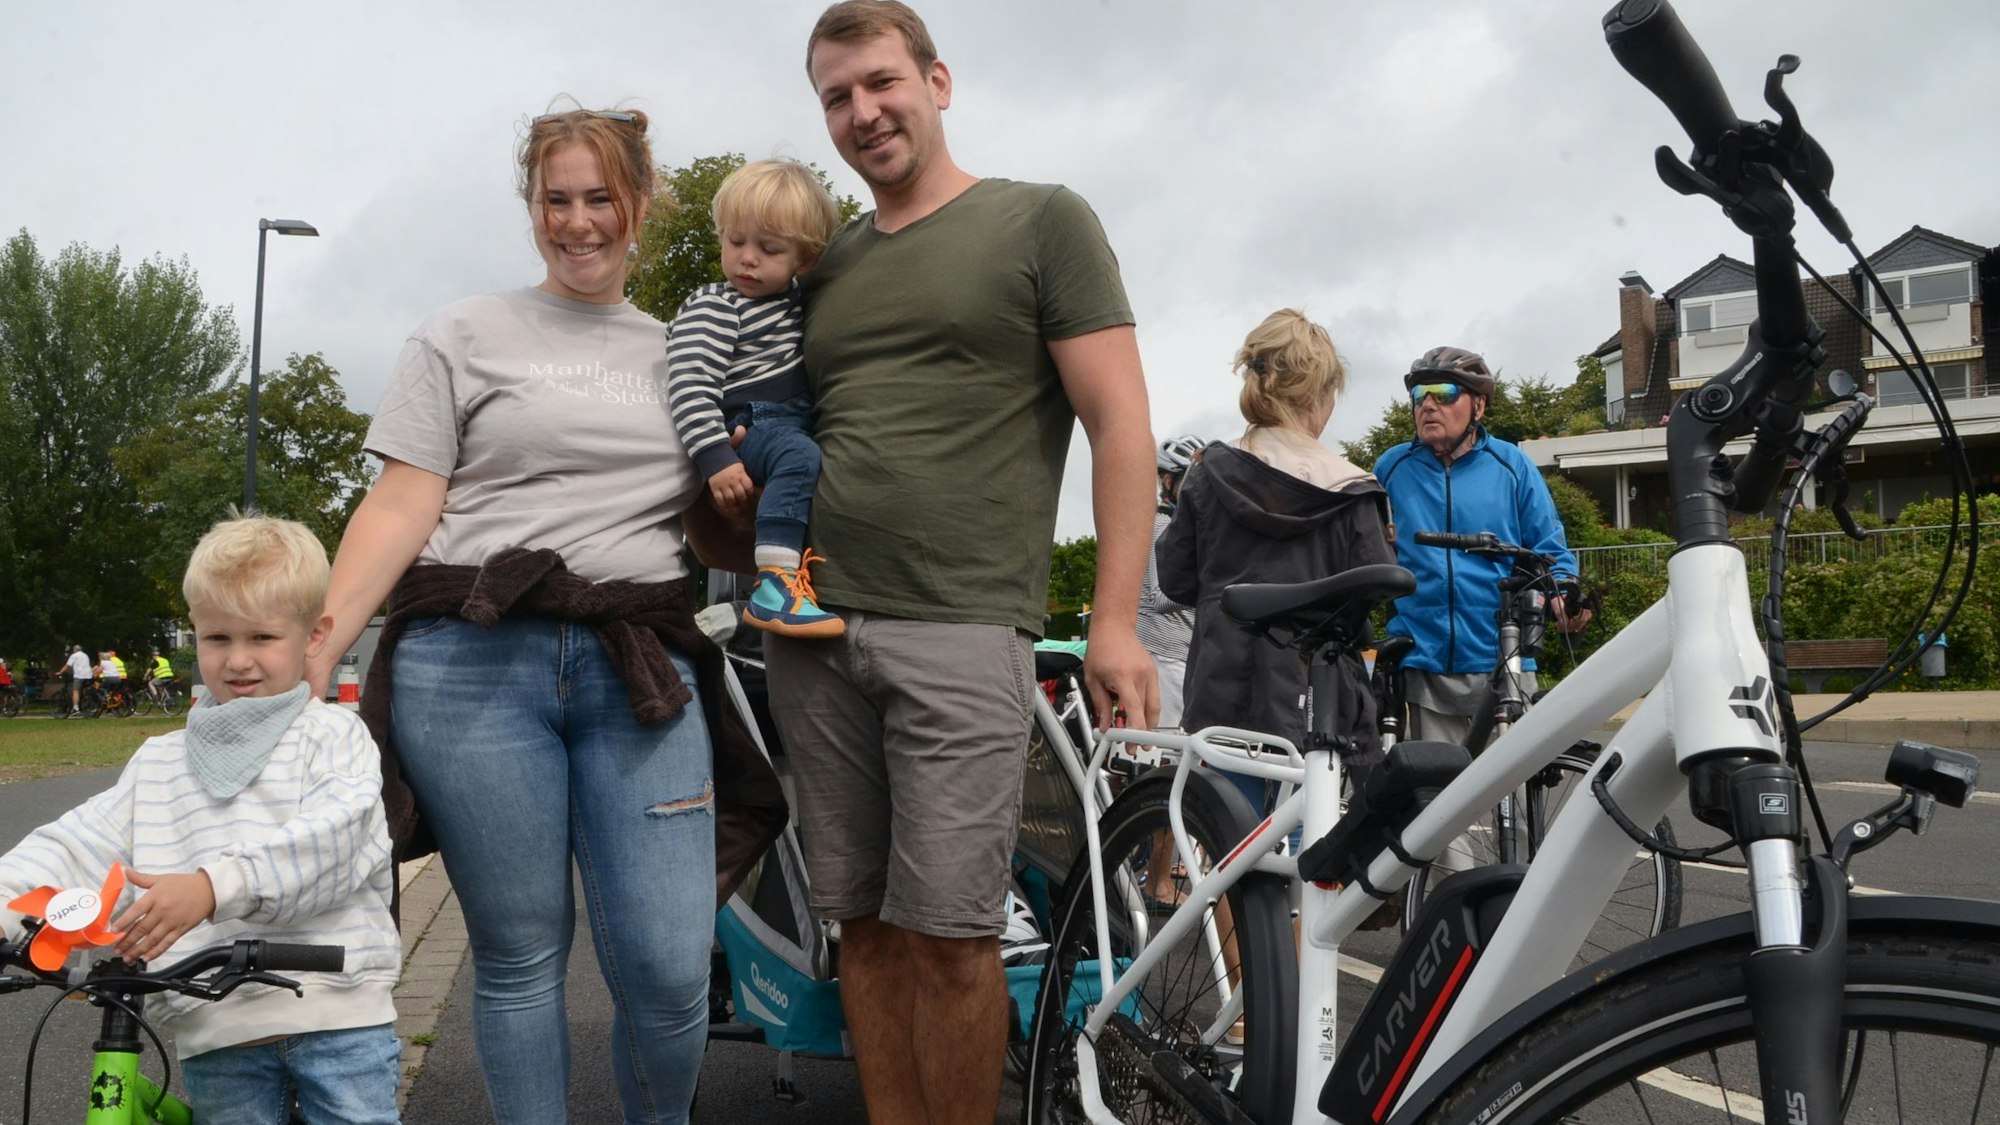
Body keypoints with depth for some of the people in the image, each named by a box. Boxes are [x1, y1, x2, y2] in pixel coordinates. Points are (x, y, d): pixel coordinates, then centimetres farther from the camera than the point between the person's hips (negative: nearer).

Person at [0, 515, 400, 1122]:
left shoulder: (335, 736, 0)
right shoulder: (159, 762, 15)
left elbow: (334, 836, -17)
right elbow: (81, 846, 6)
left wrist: (213, 888, -29)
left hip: (339, 1016, -3)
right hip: (216, 1031, 3)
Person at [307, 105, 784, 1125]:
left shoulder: (681, 353, 19)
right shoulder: (465, 335, 10)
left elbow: (715, 526, 22)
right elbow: (400, 507, 2)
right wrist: (314, 651, -8)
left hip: (640, 675, 2)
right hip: (474, 665, -1)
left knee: (670, 971, -5)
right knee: (518, 958, 4)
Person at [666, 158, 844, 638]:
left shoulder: (802, 299, 18)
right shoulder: (712, 309, -4)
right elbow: (690, 387, -14)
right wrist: (716, 459, -24)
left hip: (805, 422, 8)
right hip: (748, 425, -8)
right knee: (800, 457, -34)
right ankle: (773, 584, -40)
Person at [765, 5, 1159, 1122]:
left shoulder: (1042, 221, 3)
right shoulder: (828, 265, 19)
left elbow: (1121, 424, -3)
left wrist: (1116, 620, -10)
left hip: (962, 631, -5)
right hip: (817, 630, 5)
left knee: (948, 933, -5)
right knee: (866, 925, 9)